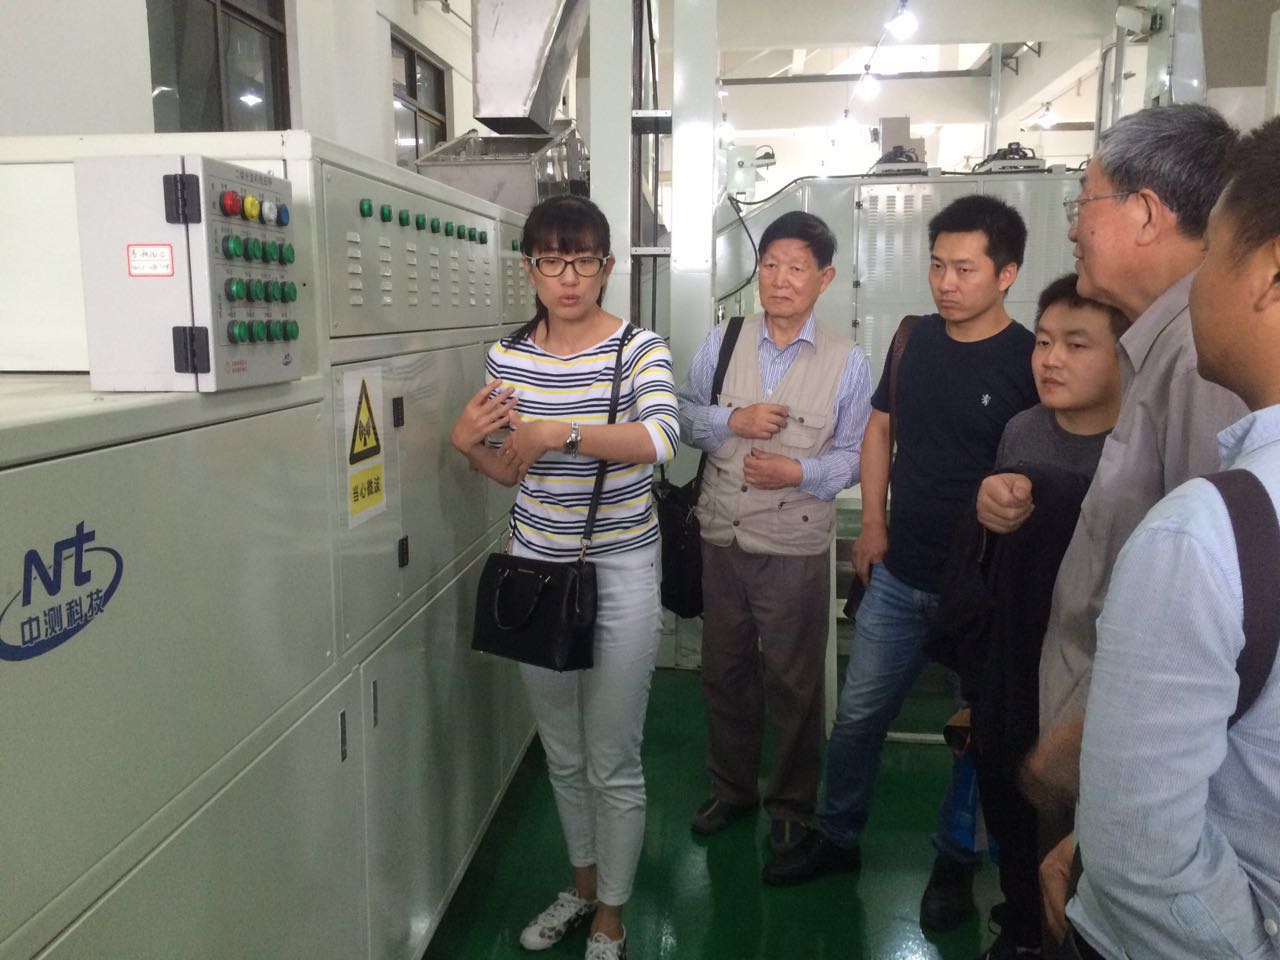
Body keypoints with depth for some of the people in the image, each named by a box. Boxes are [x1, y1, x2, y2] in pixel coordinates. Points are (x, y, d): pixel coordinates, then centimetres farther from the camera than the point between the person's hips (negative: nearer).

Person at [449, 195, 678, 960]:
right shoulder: (508, 354, 3)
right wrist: (471, 444, -8)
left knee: (613, 764, 7)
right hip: (536, 567, 5)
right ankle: (583, 886, 44)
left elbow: (662, 438, -29)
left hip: (619, 574, -4)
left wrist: (562, 432, -39)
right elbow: (512, 471, 12)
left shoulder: (639, 348, -10)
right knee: (562, 754, 20)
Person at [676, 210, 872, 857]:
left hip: (796, 548, -2)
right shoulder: (721, 344, 3)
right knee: (724, 671, 17)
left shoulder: (847, 364, -4)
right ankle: (730, 789, 38)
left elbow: (856, 456, -2)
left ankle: (792, 804, 33)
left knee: (794, 682, 11)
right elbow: (682, 416, 4)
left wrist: (800, 473, -19)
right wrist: (732, 420, -14)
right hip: (721, 538, 3)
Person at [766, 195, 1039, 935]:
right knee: (858, 715, 13)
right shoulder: (916, 338, 2)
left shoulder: (1030, 362, -13)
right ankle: (837, 838, 34)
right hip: (899, 575, 4)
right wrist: (873, 524, 6)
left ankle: (956, 863, 34)